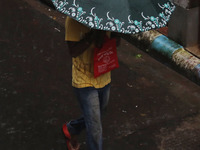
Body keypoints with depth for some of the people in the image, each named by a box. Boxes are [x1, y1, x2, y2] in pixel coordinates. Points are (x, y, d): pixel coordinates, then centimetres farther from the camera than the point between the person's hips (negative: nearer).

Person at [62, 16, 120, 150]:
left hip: (104, 78, 6)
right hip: (85, 81, -6)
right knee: (95, 126, -3)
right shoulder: (74, 20, -18)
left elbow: (116, 41, 4)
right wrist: (93, 36, -33)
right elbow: (73, 51, -21)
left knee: (94, 117, 24)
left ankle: (70, 129, 52)